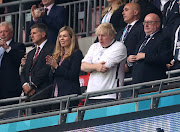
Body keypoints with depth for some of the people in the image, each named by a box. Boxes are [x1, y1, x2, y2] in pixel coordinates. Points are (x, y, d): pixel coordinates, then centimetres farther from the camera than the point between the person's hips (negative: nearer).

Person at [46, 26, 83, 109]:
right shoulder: (57, 55, 18)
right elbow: (52, 78, 17)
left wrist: (57, 67, -13)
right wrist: (52, 67, -3)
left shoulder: (76, 54, -3)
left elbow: (73, 76, -12)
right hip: (56, 95, 7)